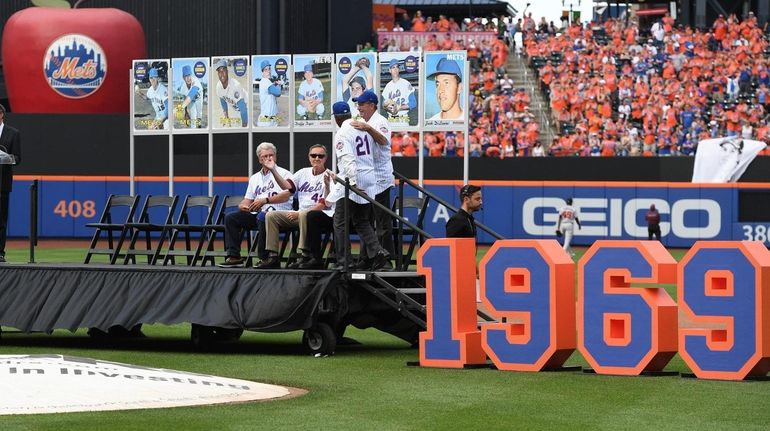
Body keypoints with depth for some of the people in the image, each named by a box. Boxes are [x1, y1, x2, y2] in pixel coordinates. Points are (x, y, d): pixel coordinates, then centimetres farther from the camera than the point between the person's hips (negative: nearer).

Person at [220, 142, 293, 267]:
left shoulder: (284, 174, 5)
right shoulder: (255, 178, 25)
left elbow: (286, 195, -12)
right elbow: (247, 200, 21)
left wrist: (265, 200, -23)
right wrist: (243, 206, -5)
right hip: (257, 214, 7)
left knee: (263, 218, -39)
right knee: (230, 218, -9)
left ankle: (264, 258, -35)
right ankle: (234, 256, -16)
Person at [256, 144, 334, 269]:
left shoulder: (328, 177, -6)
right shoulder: (304, 172, 14)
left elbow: (324, 205, -14)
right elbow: (286, 186, 2)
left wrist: (298, 213, -18)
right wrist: (273, 170, -11)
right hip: (300, 214, 7)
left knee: (304, 215, -40)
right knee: (271, 215, -6)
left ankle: (306, 256, -37)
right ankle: (273, 257, -12)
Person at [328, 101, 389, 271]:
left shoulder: (342, 133, -12)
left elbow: (348, 159, -22)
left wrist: (352, 183, -29)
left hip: (352, 180, -7)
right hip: (369, 179, 7)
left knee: (340, 222, 1)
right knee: (362, 221, 17)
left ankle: (343, 262, -1)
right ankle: (376, 251, -1)